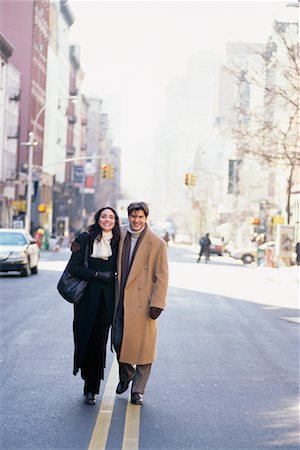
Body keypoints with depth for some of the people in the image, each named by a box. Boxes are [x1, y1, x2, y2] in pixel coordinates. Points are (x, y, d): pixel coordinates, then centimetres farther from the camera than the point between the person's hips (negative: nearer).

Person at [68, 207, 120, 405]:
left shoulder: (117, 242, 6)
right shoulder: (86, 239, -1)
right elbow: (73, 267, -6)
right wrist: (97, 274, -12)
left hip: (107, 298, 1)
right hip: (87, 296, -1)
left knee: (99, 340, -2)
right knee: (85, 336, 1)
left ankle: (92, 388, 6)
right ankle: (89, 382, 21)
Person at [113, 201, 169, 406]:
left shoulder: (157, 243, -6)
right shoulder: (120, 236, 6)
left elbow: (162, 276, -7)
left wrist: (157, 304, -11)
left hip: (142, 302, -4)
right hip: (120, 301, 4)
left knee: (142, 346, 0)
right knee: (119, 342, 10)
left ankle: (138, 390, 14)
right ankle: (125, 375, 37)